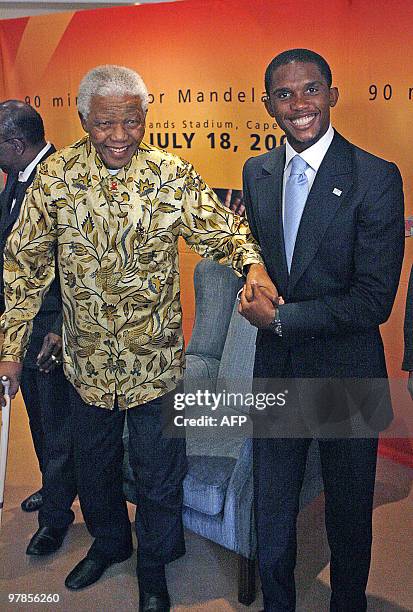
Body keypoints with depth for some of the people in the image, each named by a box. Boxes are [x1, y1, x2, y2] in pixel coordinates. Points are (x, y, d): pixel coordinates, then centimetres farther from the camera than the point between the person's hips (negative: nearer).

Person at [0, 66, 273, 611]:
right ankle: (108, 544, 51)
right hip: (87, 360, 2)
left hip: (155, 360, -2)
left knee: (158, 475, 12)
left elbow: (220, 230, -7)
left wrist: (252, 262, -31)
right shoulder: (56, 176, -7)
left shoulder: (172, 176, -10)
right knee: (93, 465, 22)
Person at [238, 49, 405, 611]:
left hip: (345, 375, -4)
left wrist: (280, 318, -17)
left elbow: (374, 299, -19)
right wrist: (256, 291, -7)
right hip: (276, 373, 5)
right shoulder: (257, 173, 2)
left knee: (348, 518, 18)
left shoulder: (377, 178, -15)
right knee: (271, 511, 19)